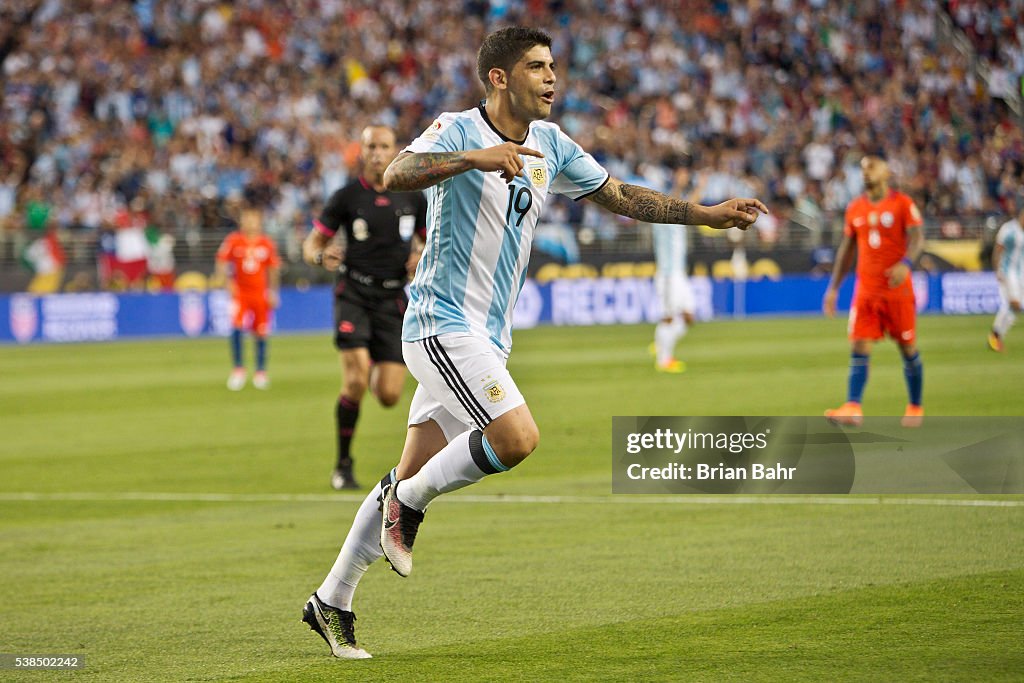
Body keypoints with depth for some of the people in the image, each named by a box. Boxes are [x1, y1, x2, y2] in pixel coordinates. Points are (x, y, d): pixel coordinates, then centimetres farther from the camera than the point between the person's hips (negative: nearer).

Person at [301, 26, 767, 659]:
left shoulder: (550, 144, 11)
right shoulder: (458, 131, -11)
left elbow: (622, 197, 20)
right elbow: (397, 174, -29)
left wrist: (712, 214, 14)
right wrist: (477, 158, -41)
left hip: (486, 337, 8)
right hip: (444, 323, -8)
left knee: (411, 479, 8)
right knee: (517, 436, -24)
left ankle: (332, 603, 15)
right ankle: (410, 502, -1)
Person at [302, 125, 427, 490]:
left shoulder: (412, 197, 5)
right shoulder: (347, 197, -1)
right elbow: (311, 244, 4)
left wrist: (423, 257, -6)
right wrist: (320, 256, -20)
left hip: (393, 300, 2)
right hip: (354, 294, -2)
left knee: (389, 396, -7)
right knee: (356, 380, -21)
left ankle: (374, 374, 33)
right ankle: (343, 465, -4)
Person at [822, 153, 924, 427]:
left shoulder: (902, 203, -2)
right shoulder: (855, 209, 11)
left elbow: (917, 238, -12)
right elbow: (847, 249, 17)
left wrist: (906, 263, -32)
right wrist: (833, 288, 12)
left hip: (897, 289, -3)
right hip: (865, 289, 4)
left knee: (908, 348, 5)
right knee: (859, 348, -10)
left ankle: (915, 407, 18)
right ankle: (853, 408, -19)